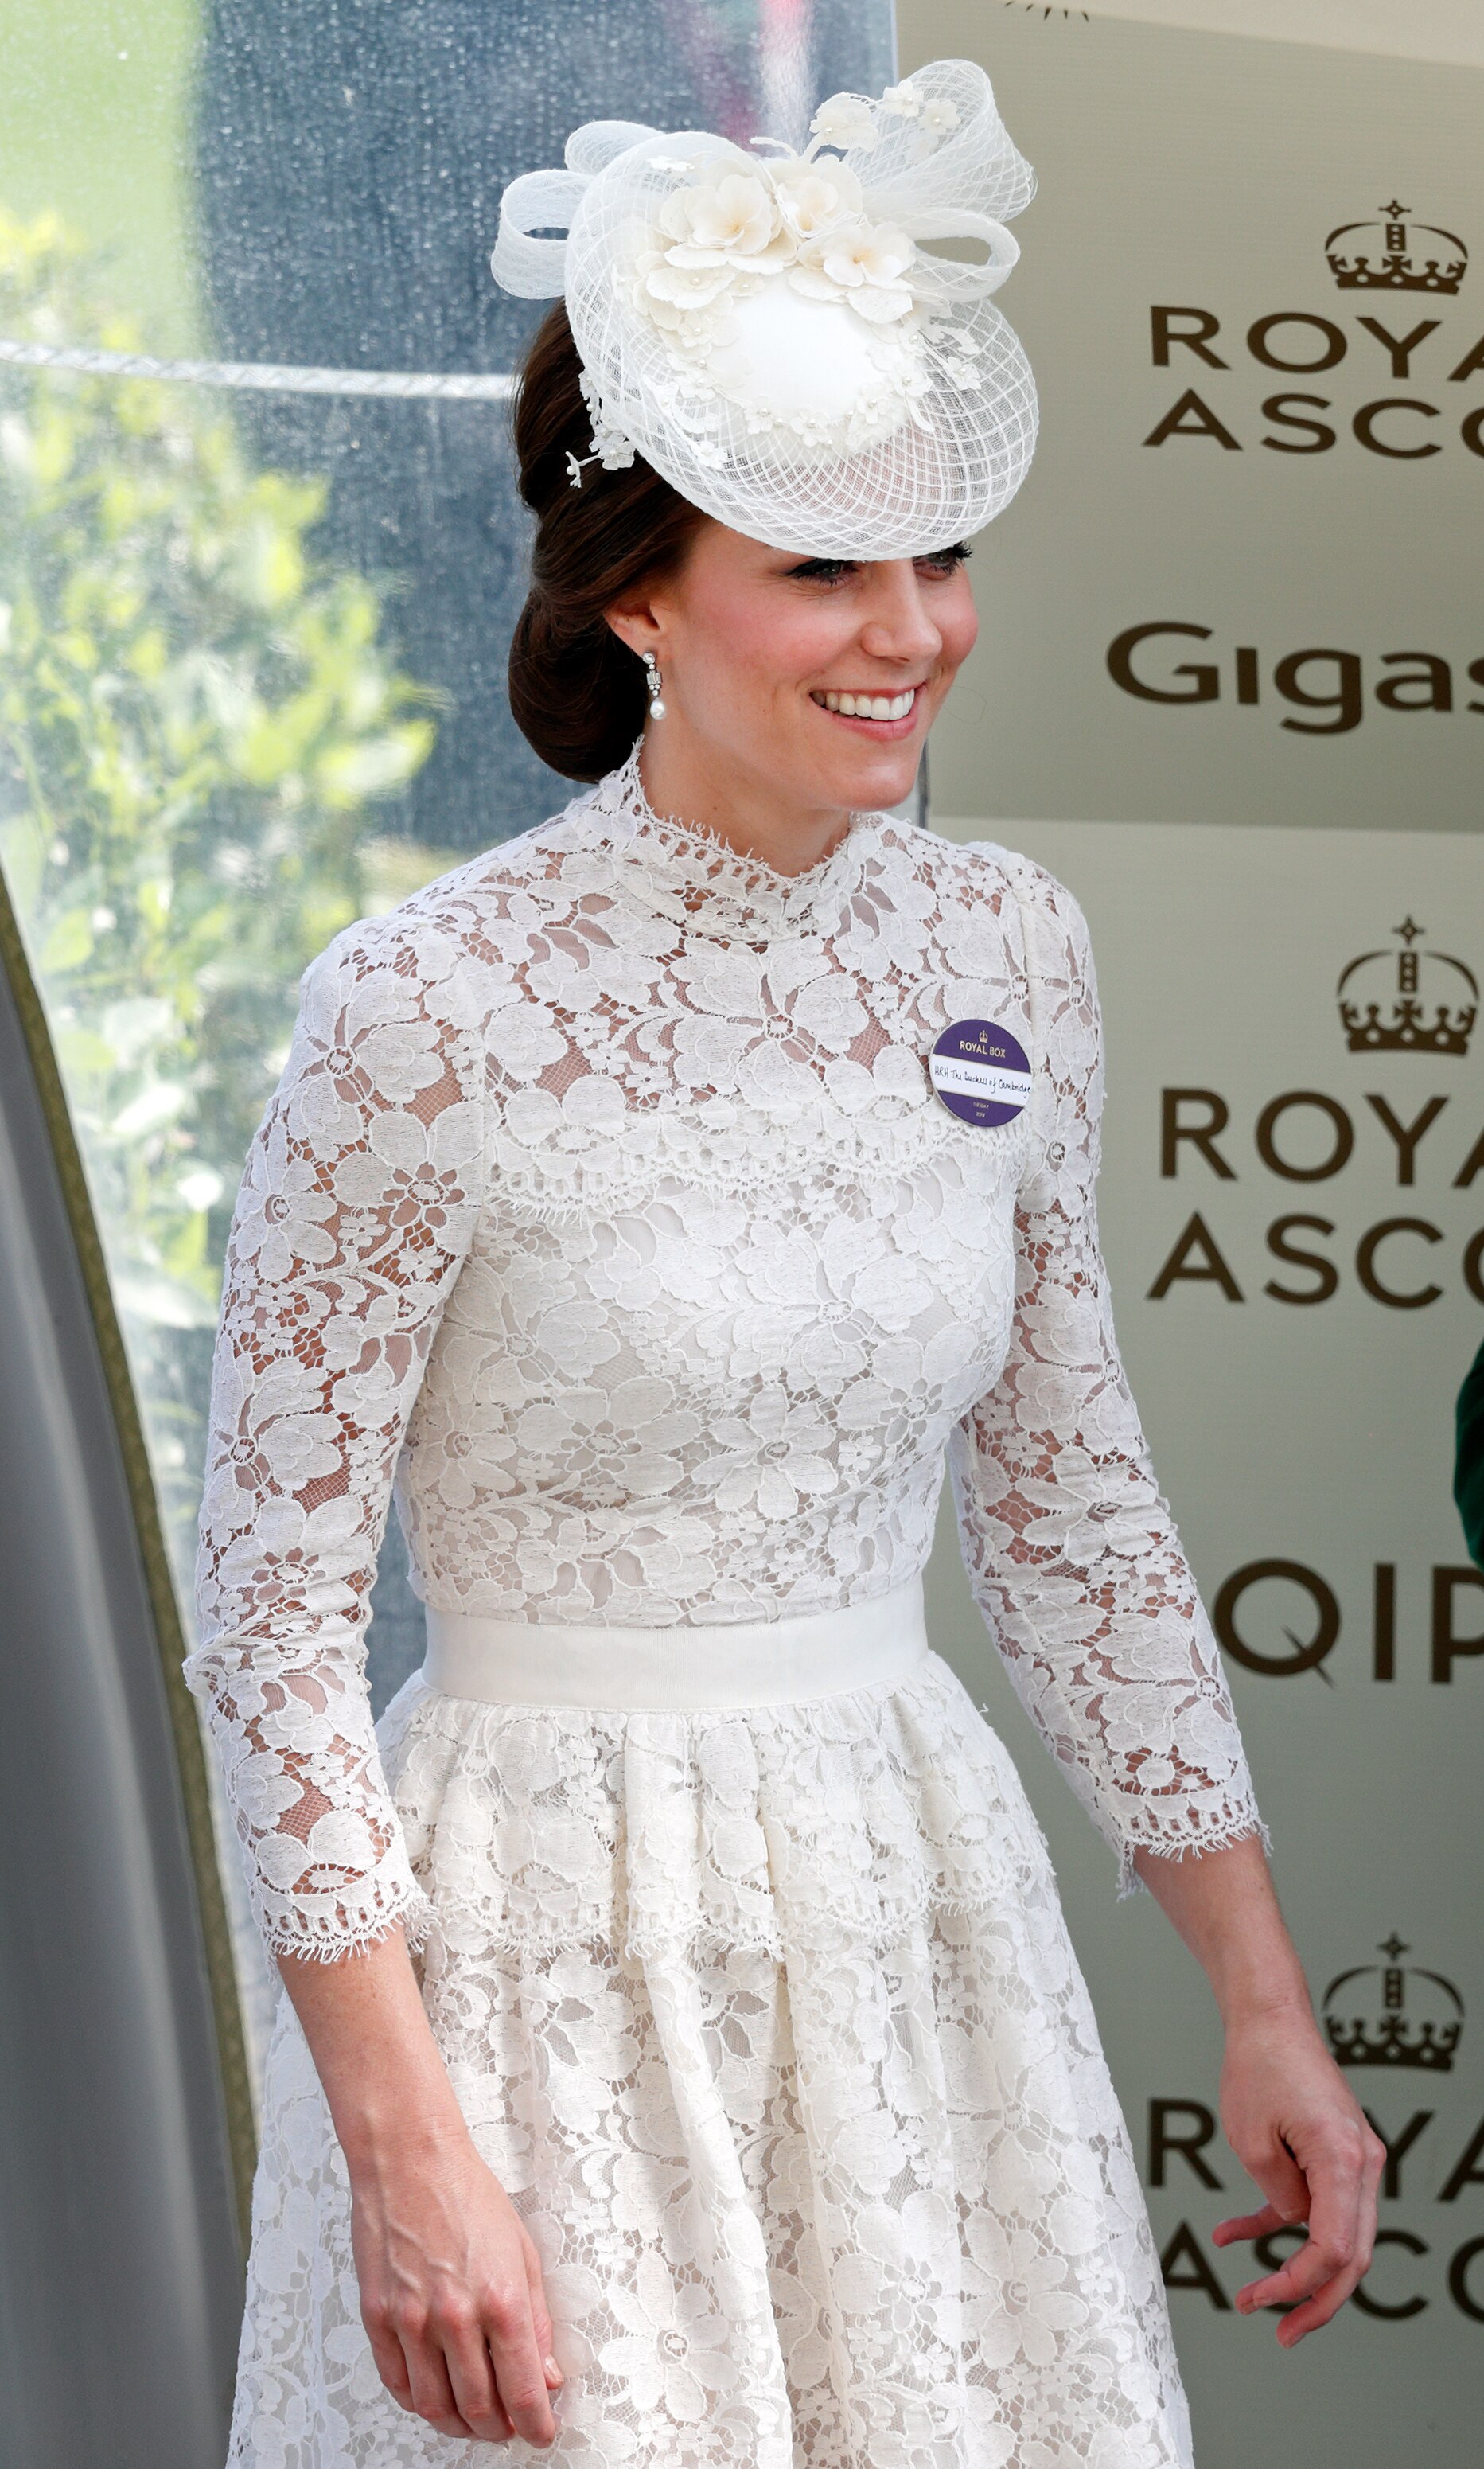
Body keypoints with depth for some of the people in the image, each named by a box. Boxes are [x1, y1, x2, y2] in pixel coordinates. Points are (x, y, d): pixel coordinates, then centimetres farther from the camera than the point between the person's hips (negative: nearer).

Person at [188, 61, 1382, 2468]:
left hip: (923, 1916, 5)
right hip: (547, 1962, -5)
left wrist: (1265, 2000, 9)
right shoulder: (434, 1009, -16)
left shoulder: (1006, 951, 1)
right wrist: (404, 2151, -16)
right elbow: (275, 1614, -12)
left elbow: (1070, 1499, 10)